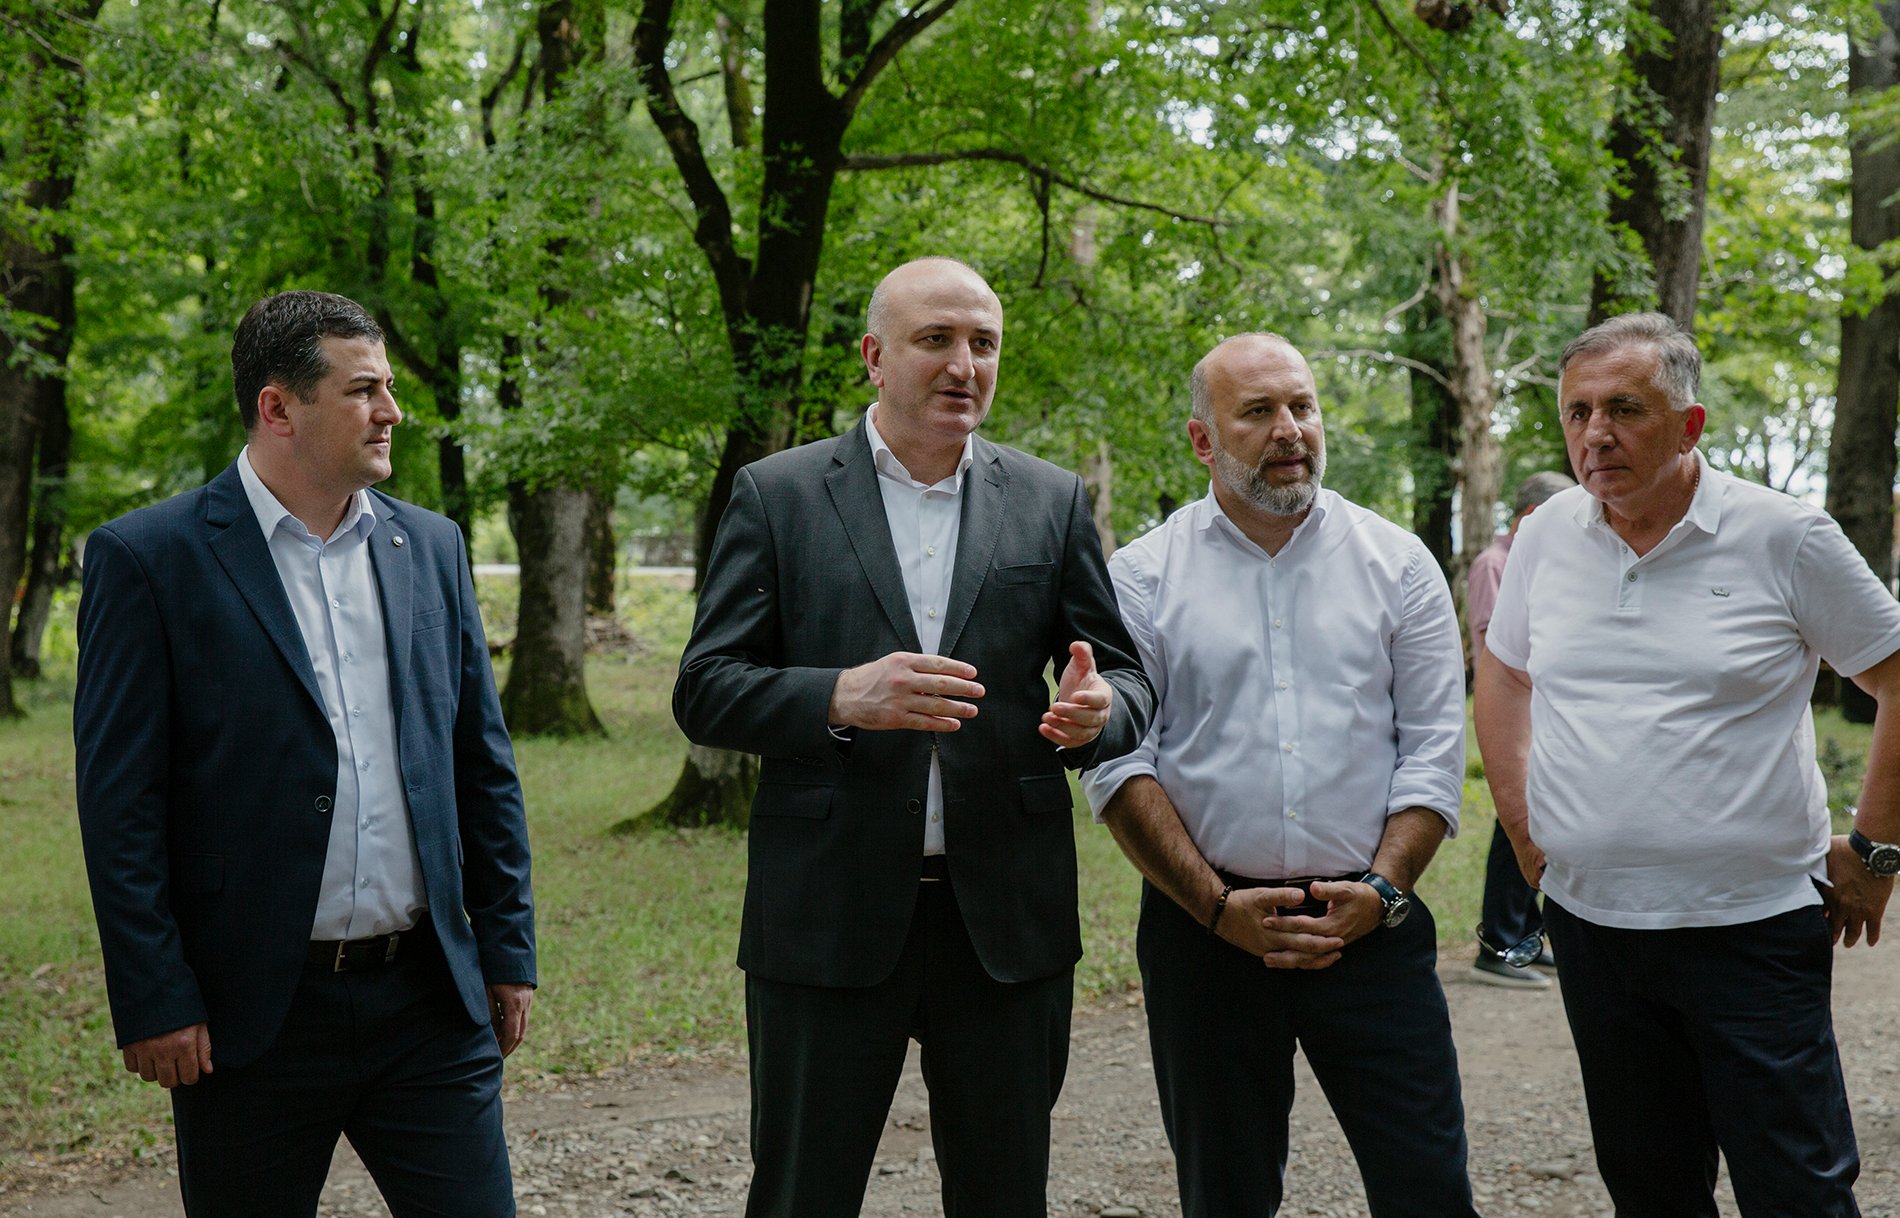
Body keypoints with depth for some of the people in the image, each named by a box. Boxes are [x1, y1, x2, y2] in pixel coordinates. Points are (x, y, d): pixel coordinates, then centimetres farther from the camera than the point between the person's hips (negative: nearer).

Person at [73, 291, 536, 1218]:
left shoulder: (431, 548, 9)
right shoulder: (148, 558, -5)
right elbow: (118, 801, -8)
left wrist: (507, 949, 10)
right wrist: (153, 1001, -11)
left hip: (430, 1000, 4)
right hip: (253, 1011, -3)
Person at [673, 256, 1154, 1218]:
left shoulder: (1052, 502, 8)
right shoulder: (776, 496, 2)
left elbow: (1126, 680, 9)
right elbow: (704, 692, -3)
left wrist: (1095, 714, -16)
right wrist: (841, 698, -21)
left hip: (1007, 914, 2)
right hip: (829, 915, -2)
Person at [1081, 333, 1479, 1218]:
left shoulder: (1398, 565, 6)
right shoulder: (1143, 577, 2)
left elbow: (1433, 750, 3)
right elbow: (1118, 764, -3)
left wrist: (1382, 890, -9)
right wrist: (1217, 907, -10)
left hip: (1372, 926, 1)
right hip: (1202, 934, 0)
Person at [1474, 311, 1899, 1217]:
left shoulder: (1784, 538, -8)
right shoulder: (1547, 535, 5)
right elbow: (1502, 673, 20)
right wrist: (1522, 826, 13)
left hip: (1753, 928, -4)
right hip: (1590, 926, 4)